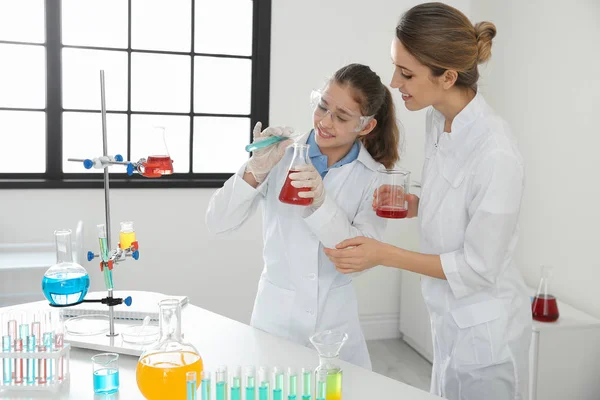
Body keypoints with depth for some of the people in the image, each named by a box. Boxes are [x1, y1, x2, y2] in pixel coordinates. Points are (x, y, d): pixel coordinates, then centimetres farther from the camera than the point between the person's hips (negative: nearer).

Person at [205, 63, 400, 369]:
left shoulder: (375, 177, -6)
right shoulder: (281, 155, -9)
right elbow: (218, 223, -11)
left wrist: (320, 204, -26)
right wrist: (255, 170, -26)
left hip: (335, 319, 1)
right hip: (276, 314, 0)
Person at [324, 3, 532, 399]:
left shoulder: (496, 155, -29)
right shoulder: (438, 119, -4)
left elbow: (479, 268, -21)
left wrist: (384, 255, -23)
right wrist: (415, 206, -6)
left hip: (484, 332, -7)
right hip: (450, 319, 8)